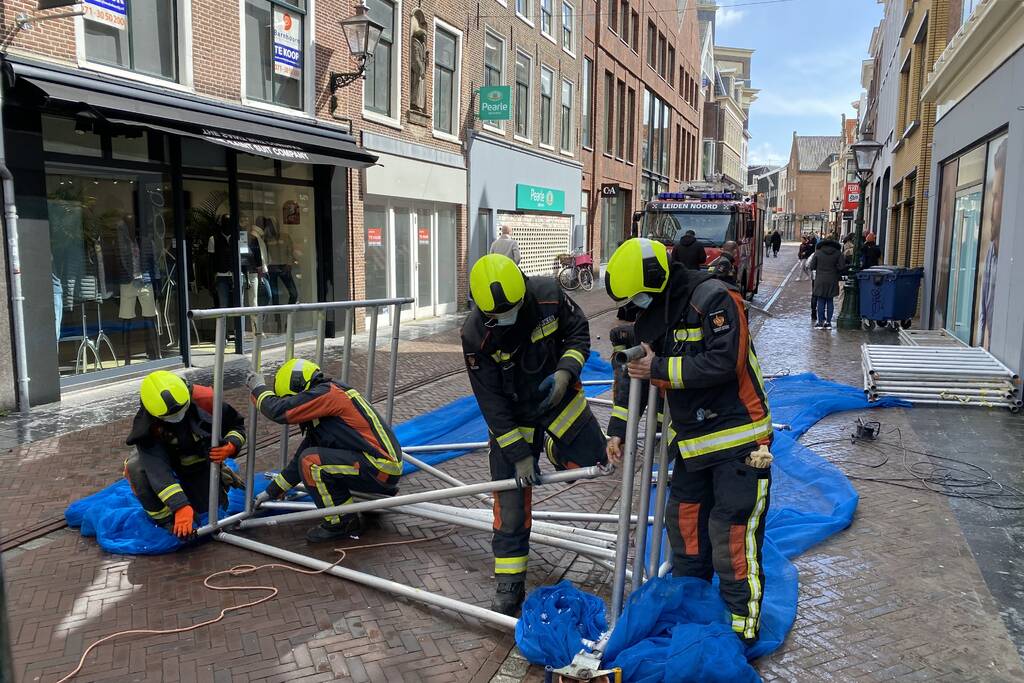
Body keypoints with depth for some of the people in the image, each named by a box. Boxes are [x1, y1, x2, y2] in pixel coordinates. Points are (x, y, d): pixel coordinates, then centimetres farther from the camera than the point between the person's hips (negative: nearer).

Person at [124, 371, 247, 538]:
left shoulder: (204, 400, -32)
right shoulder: (147, 425, -34)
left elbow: (237, 425, -15)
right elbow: (158, 470, -40)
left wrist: (230, 446, -37)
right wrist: (181, 507, -49)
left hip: (202, 460, 1)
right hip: (166, 459, -1)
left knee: (211, 506, -4)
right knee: (135, 468, -31)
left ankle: (222, 475, 28)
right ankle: (164, 519, -12)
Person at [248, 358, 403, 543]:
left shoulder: (327, 393, -11)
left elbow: (278, 411, -18)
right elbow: (300, 457, 26)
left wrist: (259, 388, 2)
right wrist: (271, 492, 28)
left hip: (381, 470, -10)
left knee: (312, 461, -16)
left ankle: (342, 522, -4)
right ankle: (376, 497, 21)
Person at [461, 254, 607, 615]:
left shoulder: (548, 295, -22)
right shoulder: (475, 335, -26)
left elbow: (579, 332, -3)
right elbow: (492, 403, -19)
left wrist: (566, 371, -23)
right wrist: (519, 454, -18)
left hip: (560, 399, 2)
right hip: (512, 418, -2)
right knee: (511, 504, -1)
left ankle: (552, 446, 39)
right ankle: (508, 585, 14)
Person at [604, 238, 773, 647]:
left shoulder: (714, 299, -19)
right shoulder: (652, 314, 5)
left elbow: (723, 363, -28)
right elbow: (634, 372, 13)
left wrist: (660, 369, -21)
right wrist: (618, 430, 10)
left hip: (739, 436, -8)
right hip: (692, 439, 8)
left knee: (732, 533, -6)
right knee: (683, 520, 16)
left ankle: (742, 626, 8)